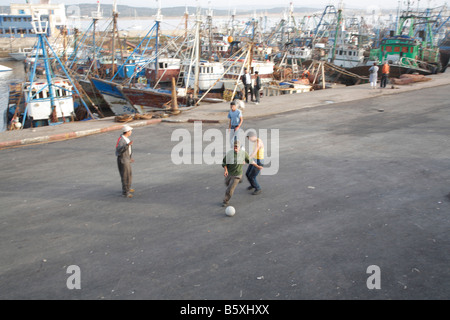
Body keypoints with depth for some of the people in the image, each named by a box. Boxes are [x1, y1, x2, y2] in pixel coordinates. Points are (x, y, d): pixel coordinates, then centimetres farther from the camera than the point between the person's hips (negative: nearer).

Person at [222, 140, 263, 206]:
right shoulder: (229, 153, -16)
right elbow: (224, 162, -5)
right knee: (227, 184, 30)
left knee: (229, 190, -5)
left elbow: (250, 160, 2)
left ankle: (225, 201, 20)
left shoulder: (243, 153, -15)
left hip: (237, 174, -3)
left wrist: (257, 166, 10)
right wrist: (225, 170, -22)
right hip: (229, 173, 3)